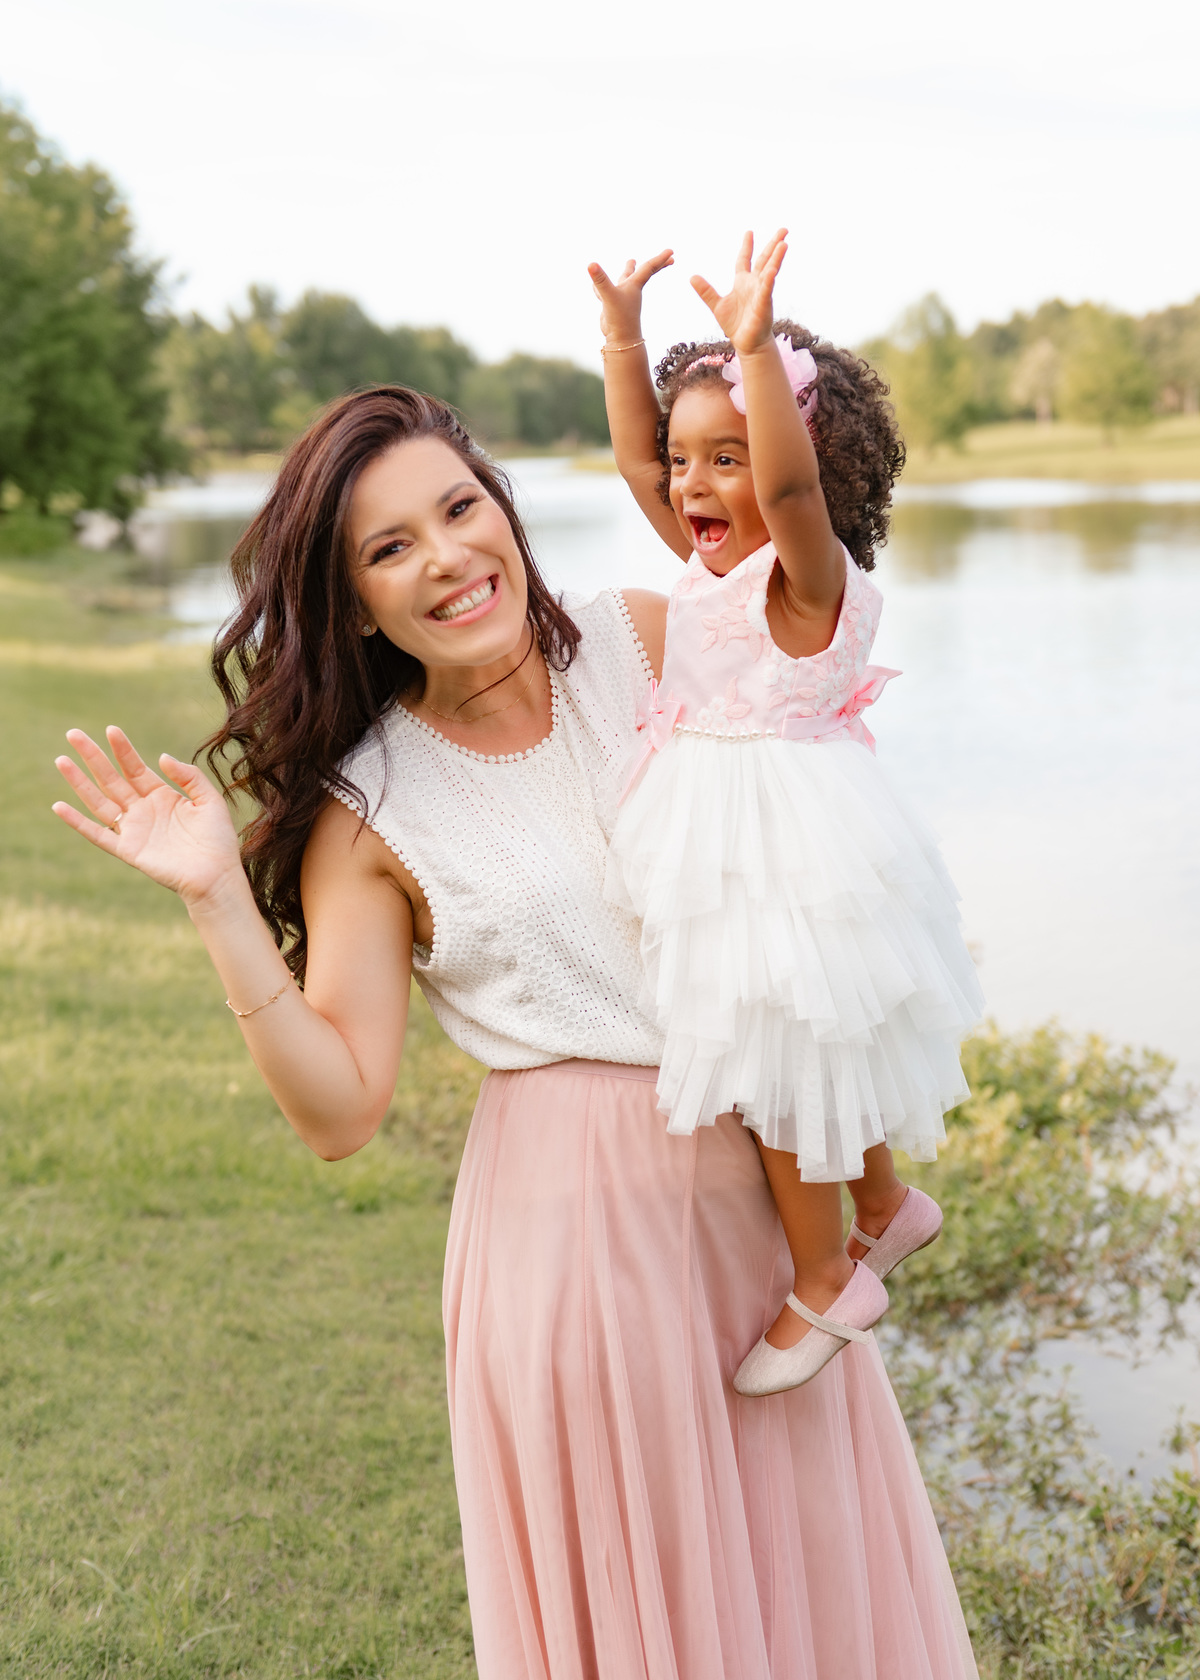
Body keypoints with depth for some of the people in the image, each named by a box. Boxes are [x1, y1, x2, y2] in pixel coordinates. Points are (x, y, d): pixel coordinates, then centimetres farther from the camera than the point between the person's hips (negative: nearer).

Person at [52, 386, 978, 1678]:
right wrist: (219, 900, -19)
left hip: (752, 1178, 4)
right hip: (568, 1217, -3)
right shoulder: (365, 808, -8)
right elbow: (339, 1111, -11)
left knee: (802, 1546, 18)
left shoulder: (642, 645, -2)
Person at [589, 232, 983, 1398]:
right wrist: (622, 337, 7)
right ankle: (886, 1206, 42)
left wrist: (758, 349, -43)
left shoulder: (811, 575, -17)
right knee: (813, 1058, 22)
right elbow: (633, 459, 14)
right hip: (720, 847, 9)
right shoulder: (707, 566, 7)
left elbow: (789, 484, -37)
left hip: (787, 851, -9)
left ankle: (825, 1280, 19)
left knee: (780, 1067, 1)